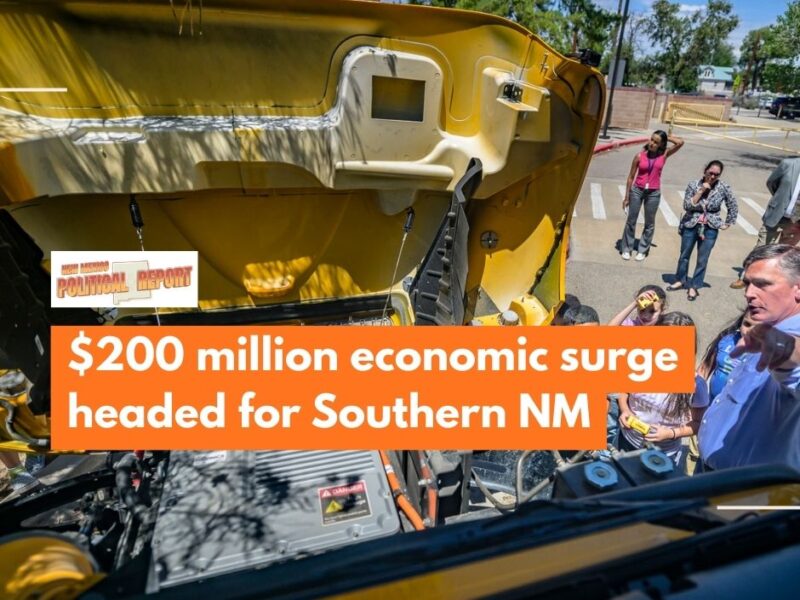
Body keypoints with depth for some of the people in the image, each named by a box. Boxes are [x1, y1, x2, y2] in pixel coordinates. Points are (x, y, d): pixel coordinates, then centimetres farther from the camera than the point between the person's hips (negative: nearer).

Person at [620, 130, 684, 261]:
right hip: (637, 190, -1)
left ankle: (642, 250, 21)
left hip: (654, 193, 1)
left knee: (649, 223, 9)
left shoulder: (664, 155, -3)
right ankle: (627, 248, 18)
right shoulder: (640, 156, -6)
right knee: (631, 221, 6)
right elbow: (631, 177, -1)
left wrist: (666, 137, -5)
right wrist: (626, 197, -1)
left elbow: (680, 142, -16)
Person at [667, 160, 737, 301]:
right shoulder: (693, 185, -8)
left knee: (702, 260, 4)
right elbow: (687, 206, -15)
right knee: (684, 255, 14)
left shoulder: (724, 188, -7)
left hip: (710, 229, -1)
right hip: (691, 226, 1)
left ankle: (694, 286, 17)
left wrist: (727, 223, 2)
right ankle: (680, 280, 32)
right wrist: (701, 190, -21)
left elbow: (733, 207, 4)